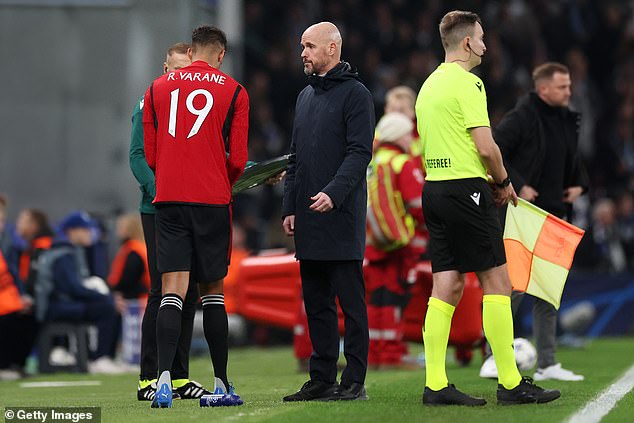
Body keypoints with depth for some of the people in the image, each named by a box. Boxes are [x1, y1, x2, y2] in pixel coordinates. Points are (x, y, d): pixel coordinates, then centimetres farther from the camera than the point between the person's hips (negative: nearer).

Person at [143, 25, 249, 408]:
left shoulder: (158, 88, 10)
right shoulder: (233, 92, 3)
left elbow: (150, 154, 9)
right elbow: (238, 160, 0)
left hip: (168, 198, 1)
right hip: (213, 199, -1)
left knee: (173, 289, -4)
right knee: (212, 290, 8)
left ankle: (165, 378, -21)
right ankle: (222, 385, 13)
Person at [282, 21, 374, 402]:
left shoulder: (355, 94, -5)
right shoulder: (305, 96, 20)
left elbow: (360, 153, -13)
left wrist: (334, 192, -25)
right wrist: (290, 207, 14)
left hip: (342, 216, -8)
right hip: (308, 220, 8)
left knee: (351, 301, -5)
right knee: (316, 303, 9)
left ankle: (354, 381, -4)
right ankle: (322, 380, 13)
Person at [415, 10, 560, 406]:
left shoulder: (429, 85, 16)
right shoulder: (467, 82, -11)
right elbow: (486, 147, -17)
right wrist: (503, 183, 0)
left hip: (434, 189, 9)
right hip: (466, 190, -9)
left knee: (447, 287, 6)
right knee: (497, 281, -3)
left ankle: (435, 385, 2)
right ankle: (511, 383, -2)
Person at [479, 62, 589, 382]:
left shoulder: (567, 121, 12)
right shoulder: (521, 118, -12)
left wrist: (579, 183, 11)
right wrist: (517, 186, -19)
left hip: (554, 215, 8)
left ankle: (547, 364, 12)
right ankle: (495, 357, -1)